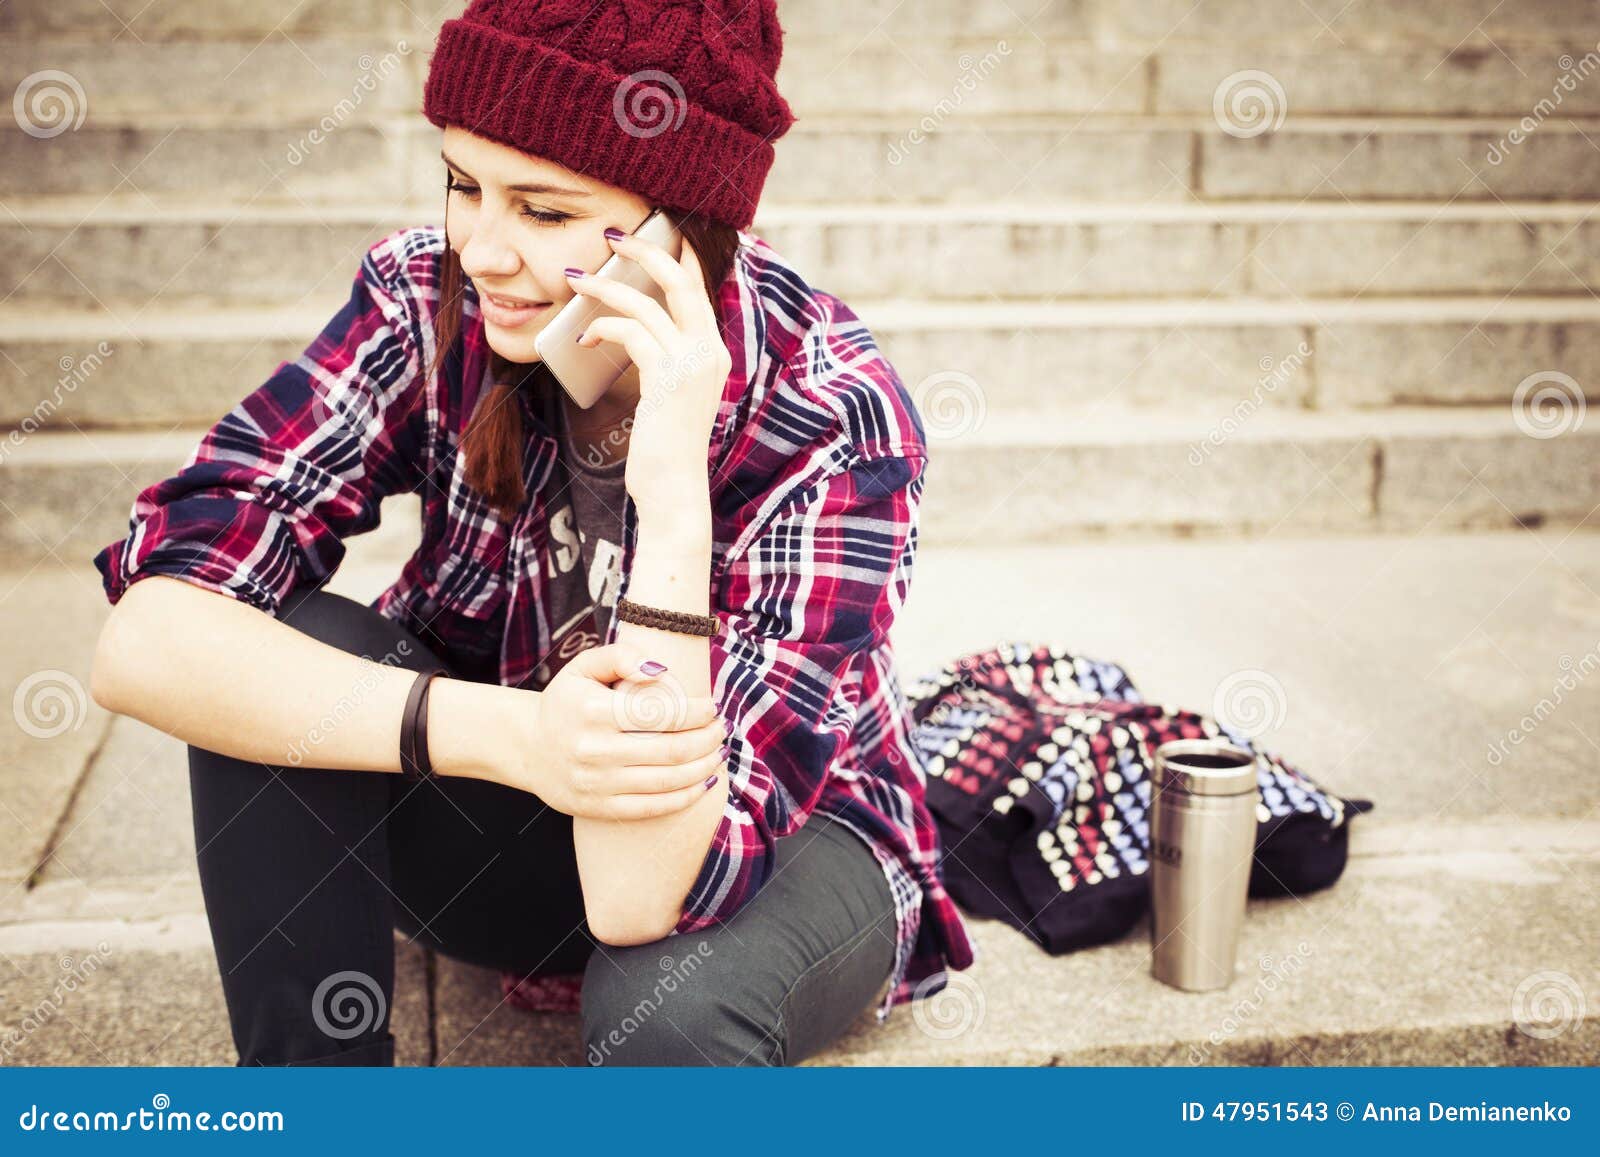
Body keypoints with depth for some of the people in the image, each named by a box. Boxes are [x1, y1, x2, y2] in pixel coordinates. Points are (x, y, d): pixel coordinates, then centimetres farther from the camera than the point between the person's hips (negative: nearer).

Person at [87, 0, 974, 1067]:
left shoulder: (834, 420, -28)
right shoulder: (430, 301, -18)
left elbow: (640, 900, -35)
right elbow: (145, 637, -28)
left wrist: (672, 491, -43)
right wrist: (509, 733, -41)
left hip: (790, 831, -3)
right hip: (512, 806, 3)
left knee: (671, 1006, -37)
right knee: (270, 654, -24)